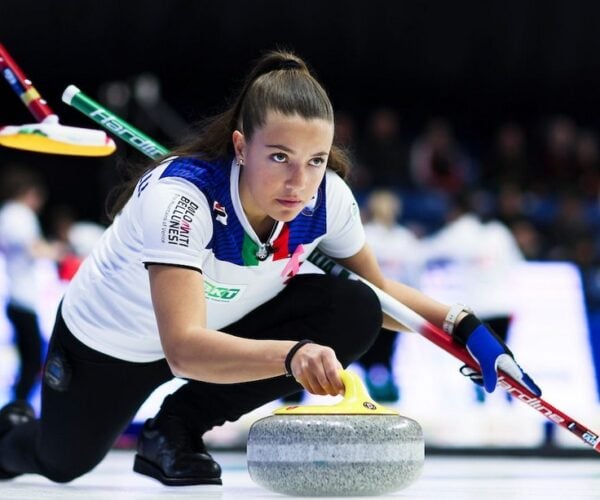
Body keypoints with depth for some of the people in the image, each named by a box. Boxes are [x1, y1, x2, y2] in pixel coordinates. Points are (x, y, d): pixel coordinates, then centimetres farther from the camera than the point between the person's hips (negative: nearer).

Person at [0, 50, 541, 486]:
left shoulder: (327, 197, -24)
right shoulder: (180, 198, -41)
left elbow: (378, 288, -3)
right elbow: (184, 349, -52)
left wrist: (463, 326, -18)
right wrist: (292, 354, -68)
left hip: (224, 325, 4)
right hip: (107, 341, -4)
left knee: (355, 313, -19)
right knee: (61, 463, 14)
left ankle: (176, 429, -4)